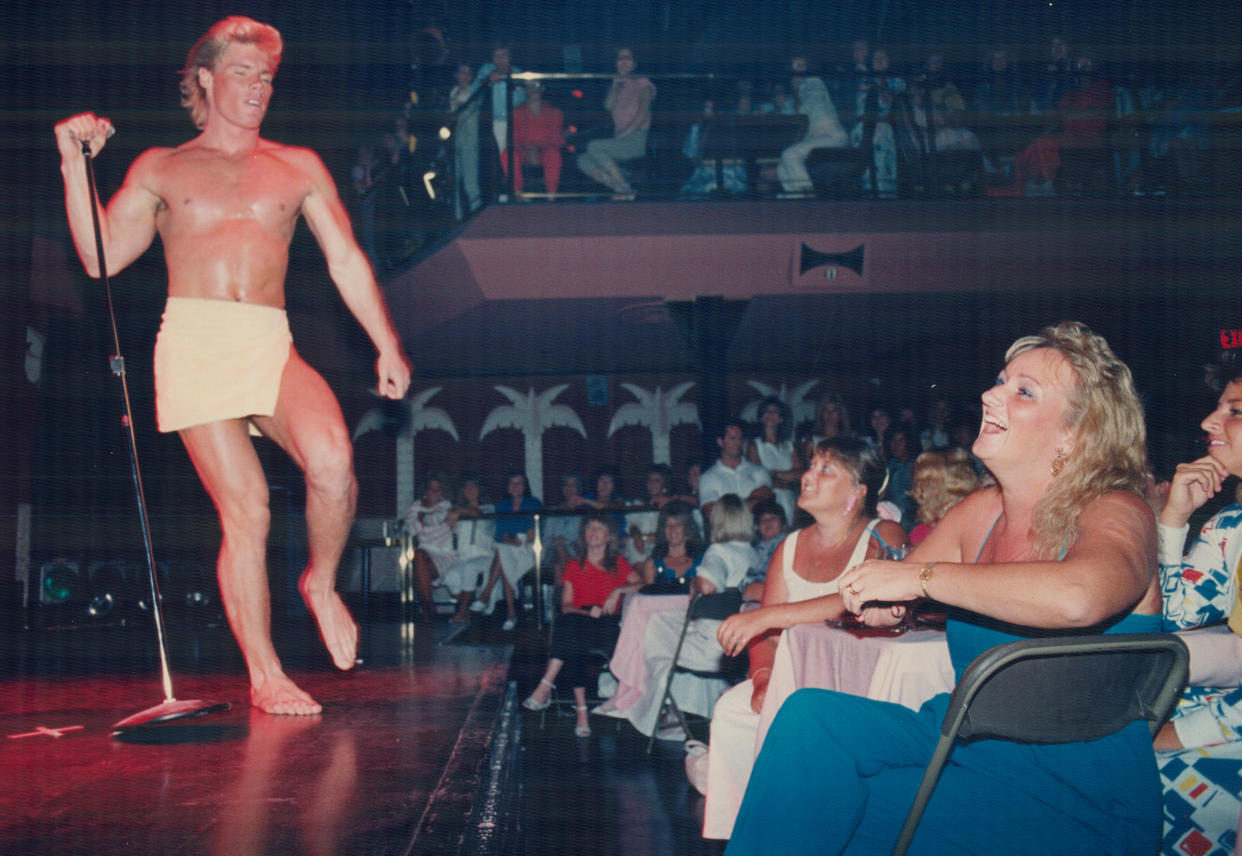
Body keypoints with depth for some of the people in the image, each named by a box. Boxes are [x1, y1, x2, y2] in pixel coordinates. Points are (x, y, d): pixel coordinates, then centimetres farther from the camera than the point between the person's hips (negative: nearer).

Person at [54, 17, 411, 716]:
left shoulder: (299, 167, 18)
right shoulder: (160, 169, 15)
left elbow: (347, 260, 14)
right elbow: (100, 258, 7)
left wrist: (387, 344, 5)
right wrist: (76, 162, 1)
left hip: (273, 346, 1)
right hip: (195, 344, -1)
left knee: (333, 460, -27)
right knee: (246, 512, -8)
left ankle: (322, 584, 3)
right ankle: (265, 676, 4)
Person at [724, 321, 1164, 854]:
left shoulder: (1116, 513, -13)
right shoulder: (980, 514, 7)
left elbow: (1079, 596, -38)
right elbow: (881, 605, 18)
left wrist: (920, 577, -27)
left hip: (1078, 802, -6)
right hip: (969, 747, 6)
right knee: (811, 714, -18)